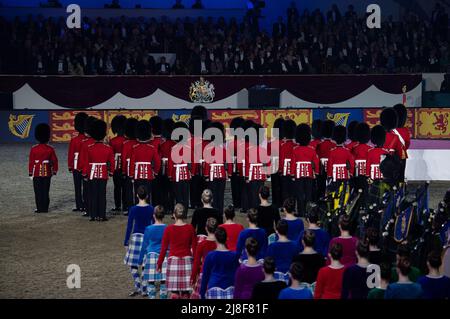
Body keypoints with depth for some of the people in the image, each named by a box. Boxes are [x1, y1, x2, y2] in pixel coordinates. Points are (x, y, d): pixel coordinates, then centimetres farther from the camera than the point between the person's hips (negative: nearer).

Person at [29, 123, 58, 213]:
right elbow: (54, 161, 0)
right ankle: (45, 208, 9)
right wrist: (54, 171, 12)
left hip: (37, 172, -2)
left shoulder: (34, 149, -9)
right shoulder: (50, 149, -4)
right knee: (46, 191, 7)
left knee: (38, 191, 4)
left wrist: (30, 173, 1)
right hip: (47, 172, 2)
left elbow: (31, 161, -6)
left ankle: (39, 208, 3)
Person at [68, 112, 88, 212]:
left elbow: (71, 154, -5)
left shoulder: (74, 140, -9)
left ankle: (79, 206, 1)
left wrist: (70, 166, 3)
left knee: (78, 187, 2)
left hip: (77, 167, -2)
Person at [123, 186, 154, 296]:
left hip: (136, 237, -2)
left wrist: (126, 242, 2)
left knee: (133, 264, 6)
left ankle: (138, 286, -11)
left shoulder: (133, 209, -7)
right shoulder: (151, 209, -2)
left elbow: (129, 226, -4)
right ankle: (144, 289, 9)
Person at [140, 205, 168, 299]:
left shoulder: (148, 229, -5)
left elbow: (144, 245, 2)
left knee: (151, 282, 4)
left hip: (152, 256, -1)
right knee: (163, 282, 5)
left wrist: (141, 259, 12)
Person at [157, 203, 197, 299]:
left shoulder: (169, 229, -4)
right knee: (186, 292, 7)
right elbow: (194, 247, 2)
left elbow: (164, 248, 0)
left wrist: (159, 264, 10)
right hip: (187, 260, 1)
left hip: (173, 260, -1)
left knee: (174, 292, 0)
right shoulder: (190, 228, -1)